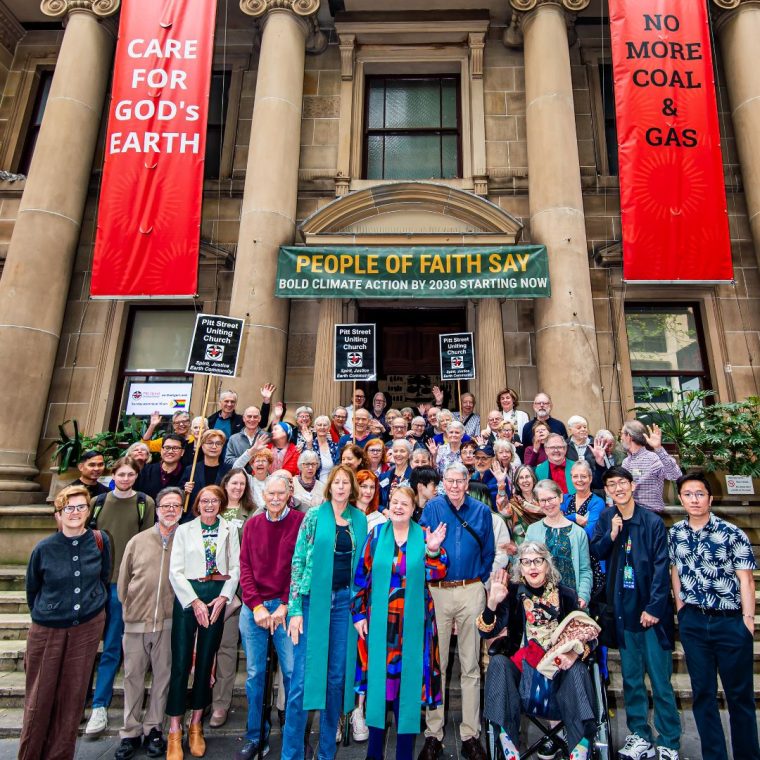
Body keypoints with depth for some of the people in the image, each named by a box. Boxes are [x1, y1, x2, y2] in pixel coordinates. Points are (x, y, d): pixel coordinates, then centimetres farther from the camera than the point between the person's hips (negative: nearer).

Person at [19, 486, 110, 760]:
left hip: (88, 626, 1)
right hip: (48, 630, -1)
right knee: (40, 696, 11)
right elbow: (31, 589, 5)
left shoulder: (100, 541, -8)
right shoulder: (44, 549, -12)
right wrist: (44, 614, 11)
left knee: (73, 695, 12)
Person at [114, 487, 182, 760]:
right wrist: (128, 609, 8)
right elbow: (123, 579, 8)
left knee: (163, 676, 9)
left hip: (168, 622, -1)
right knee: (133, 677, 11)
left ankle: (153, 729, 26)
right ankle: (131, 733, 27)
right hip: (136, 621, 1)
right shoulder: (138, 541, 2)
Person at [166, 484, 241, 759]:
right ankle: (174, 732, 11)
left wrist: (223, 597, -8)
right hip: (187, 597, -1)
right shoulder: (184, 530, 3)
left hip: (217, 597, 1)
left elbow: (236, 567, 3)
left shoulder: (229, 530, 6)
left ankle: (195, 726, 23)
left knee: (205, 661, 8)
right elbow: (175, 571, -2)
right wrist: (194, 601, -9)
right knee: (181, 662, -2)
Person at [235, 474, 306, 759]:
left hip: (285, 607, -3)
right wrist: (257, 606, -5)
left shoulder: (301, 521, -5)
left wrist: (284, 607, -11)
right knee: (254, 673, 10)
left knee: (293, 672, 0)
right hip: (253, 607, 3)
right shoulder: (252, 524, 7)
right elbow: (245, 567, 4)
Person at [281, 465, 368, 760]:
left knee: (337, 676, 10)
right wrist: (295, 609, -9)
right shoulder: (314, 516, -4)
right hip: (314, 599, -3)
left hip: (345, 601, 3)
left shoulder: (360, 520, 6)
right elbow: (298, 561, -5)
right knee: (303, 676, 0)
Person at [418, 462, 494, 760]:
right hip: (437, 591, -1)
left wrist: (481, 577, 6)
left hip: (471, 592, 1)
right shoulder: (432, 508, 0)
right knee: (435, 663, 7)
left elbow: (488, 551, 12)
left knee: (471, 665, 8)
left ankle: (471, 735, 21)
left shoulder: (482, 511, 5)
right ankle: (433, 734, 19)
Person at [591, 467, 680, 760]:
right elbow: (596, 553, 7)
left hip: (650, 609, -4)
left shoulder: (652, 521, -9)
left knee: (660, 679, 3)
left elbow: (661, 568, -9)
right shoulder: (606, 518, 4)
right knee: (631, 678, 13)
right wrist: (611, 535, -10)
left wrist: (654, 607, -13)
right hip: (623, 609, 4)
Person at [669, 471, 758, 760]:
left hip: (731, 621, -3)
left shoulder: (731, 533, -9)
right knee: (702, 692, 12)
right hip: (693, 622, 3)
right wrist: (680, 608, 7)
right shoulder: (675, 533, 3)